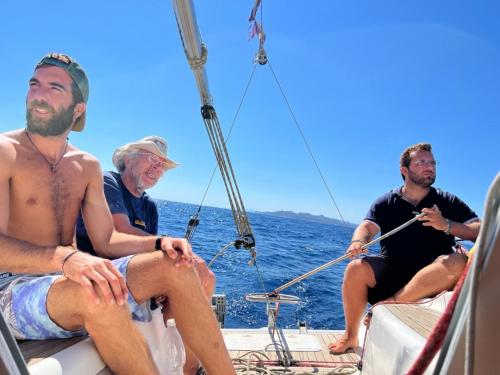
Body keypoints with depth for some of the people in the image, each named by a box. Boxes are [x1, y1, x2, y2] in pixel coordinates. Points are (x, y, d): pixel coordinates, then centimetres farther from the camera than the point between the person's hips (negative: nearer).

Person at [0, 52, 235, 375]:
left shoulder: (87, 166, 8)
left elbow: (106, 239, 6)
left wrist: (159, 242, -12)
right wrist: (65, 257, -38)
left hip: (71, 279, 6)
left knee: (176, 267, -10)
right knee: (97, 295, -39)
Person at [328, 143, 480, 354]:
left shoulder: (448, 202, 8)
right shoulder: (386, 202, 8)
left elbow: (480, 231, -2)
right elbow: (367, 227, -6)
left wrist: (446, 225, -20)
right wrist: (358, 242, -30)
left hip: (430, 276, 0)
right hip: (390, 269, 1)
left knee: (458, 262, -31)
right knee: (356, 268, -27)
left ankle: (389, 304, -26)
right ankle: (350, 336, -7)